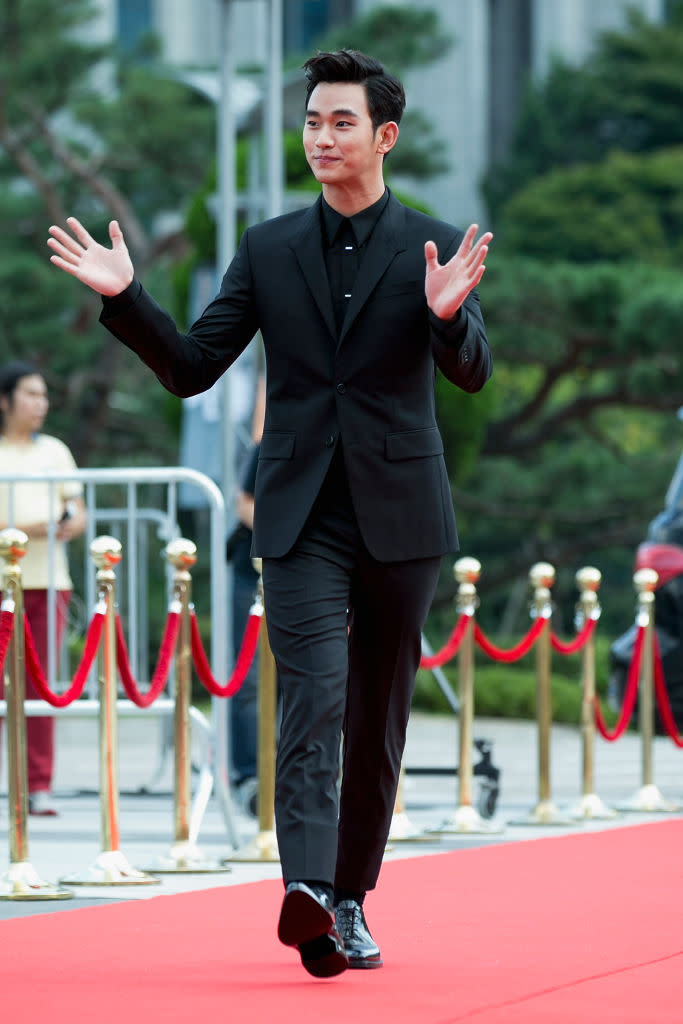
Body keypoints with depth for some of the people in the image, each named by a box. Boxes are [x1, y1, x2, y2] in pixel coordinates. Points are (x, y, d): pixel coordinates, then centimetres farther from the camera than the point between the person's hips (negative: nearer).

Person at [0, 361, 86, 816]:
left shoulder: (55, 450, 18)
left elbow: (79, 512, 16)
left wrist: (72, 524, -7)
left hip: (49, 581, 4)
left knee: (41, 686, 1)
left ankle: (40, 786, 3)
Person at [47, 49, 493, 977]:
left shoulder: (435, 248, 2)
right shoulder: (268, 250, 8)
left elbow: (472, 373, -11)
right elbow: (191, 369, 8)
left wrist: (448, 315, -33)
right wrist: (125, 298, -7)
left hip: (400, 515, 0)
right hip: (302, 518, 0)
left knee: (379, 718, 8)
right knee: (313, 701, -17)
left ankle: (351, 898, 19)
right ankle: (309, 893, -30)